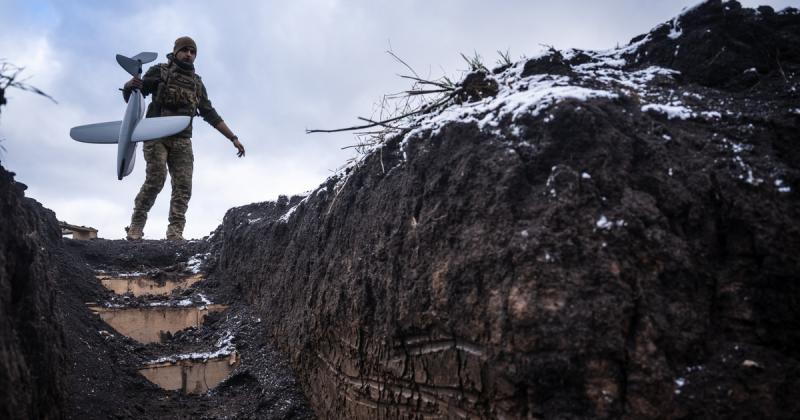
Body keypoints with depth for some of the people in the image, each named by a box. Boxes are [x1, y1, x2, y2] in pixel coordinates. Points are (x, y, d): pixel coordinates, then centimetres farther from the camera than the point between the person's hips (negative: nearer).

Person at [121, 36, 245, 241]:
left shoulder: (197, 83, 20)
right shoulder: (160, 71, 9)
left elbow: (211, 115, 24)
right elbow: (130, 96, 5)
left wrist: (233, 138, 19)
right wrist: (130, 86, -20)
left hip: (182, 141, 4)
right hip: (156, 135, -4)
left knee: (183, 186, -9)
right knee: (156, 179, -18)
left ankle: (175, 232, -10)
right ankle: (136, 224, -3)